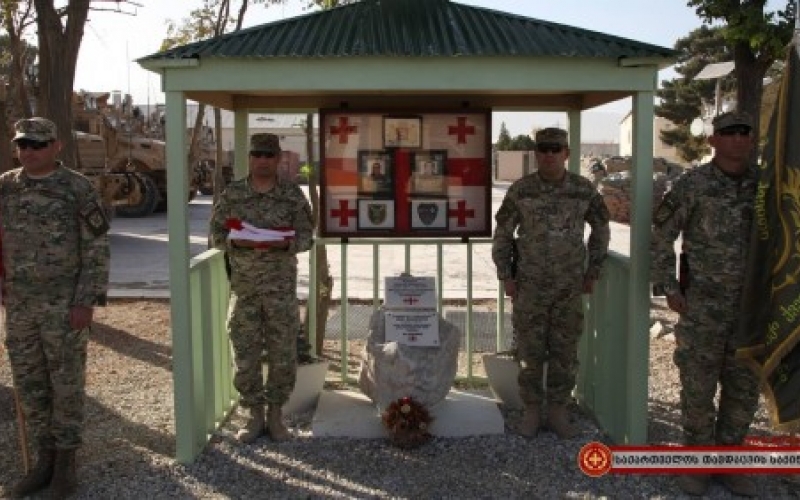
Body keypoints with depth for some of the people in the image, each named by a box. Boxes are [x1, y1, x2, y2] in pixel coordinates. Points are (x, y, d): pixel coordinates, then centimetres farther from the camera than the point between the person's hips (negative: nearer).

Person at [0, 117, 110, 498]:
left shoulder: (78, 188, -7)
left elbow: (97, 248, -9)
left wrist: (86, 301, -14)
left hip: (64, 304, -4)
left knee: (66, 383, 5)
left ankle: (66, 460, 19)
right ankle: (44, 457, 26)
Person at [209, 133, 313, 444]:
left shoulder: (293, 195, 1)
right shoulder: (231, 194, 3)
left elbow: (305, 237, 1)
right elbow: (216, 234, 5)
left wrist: (283, 243, -20)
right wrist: (237, 241, -16)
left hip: (282, 288, 0)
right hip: (243, 287, 1)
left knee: (283, 354, 4)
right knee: (245, 355, 5)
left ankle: (275, 414, 21)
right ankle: (254, 415, 20)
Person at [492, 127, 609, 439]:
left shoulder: (584, 190, -2)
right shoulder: (520, 190, -5)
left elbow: (600, 228, 12)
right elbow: (503, 234, 4)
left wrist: (593, 271, 8)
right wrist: (505, 276, -1)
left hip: (569, 288, 1)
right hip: (530, 288, -1)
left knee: (565, 353, 8)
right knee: (530, 352, 6)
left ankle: (558, 411, 22)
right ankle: (531, 411, 21)